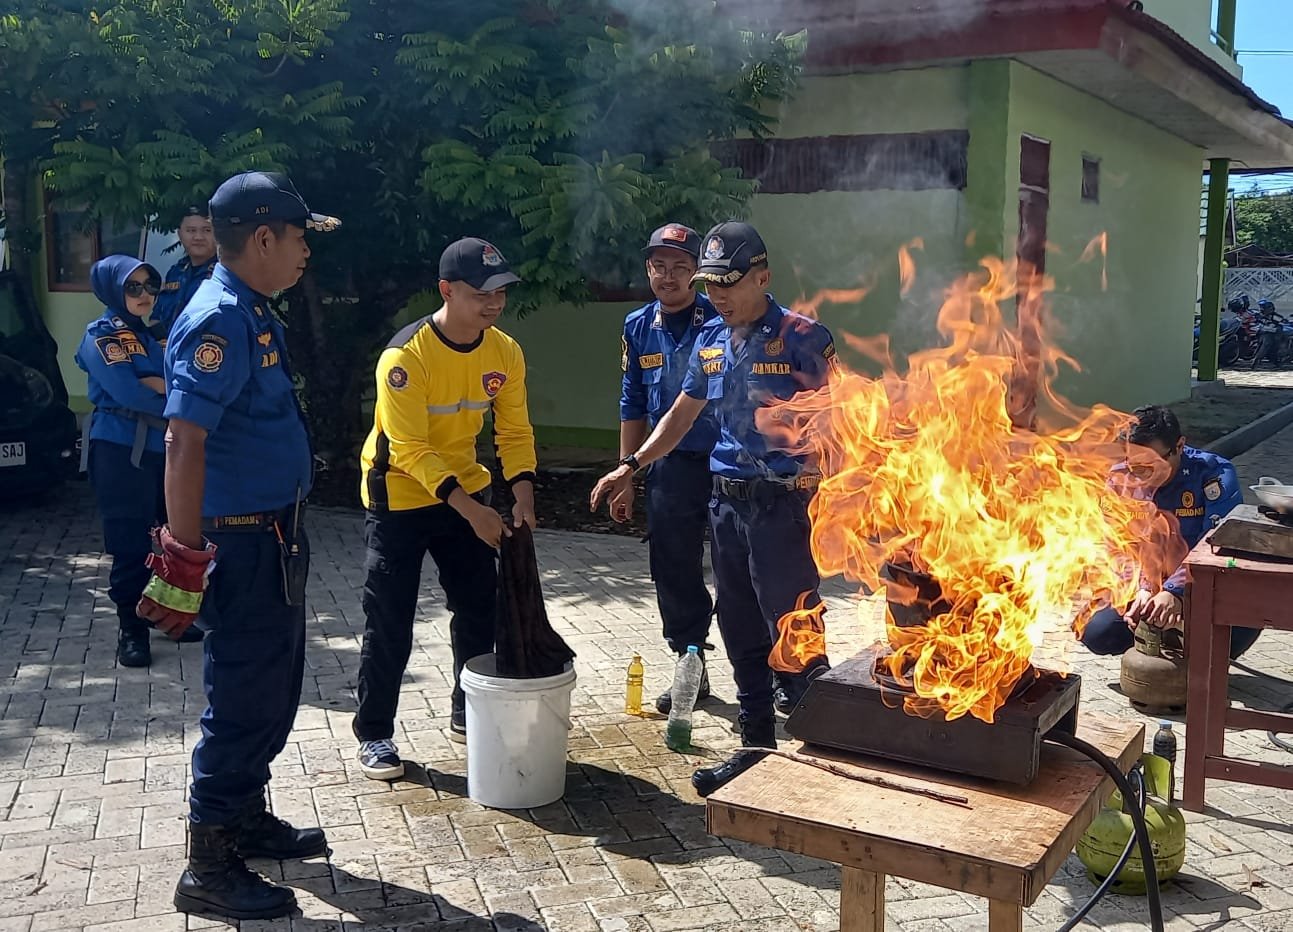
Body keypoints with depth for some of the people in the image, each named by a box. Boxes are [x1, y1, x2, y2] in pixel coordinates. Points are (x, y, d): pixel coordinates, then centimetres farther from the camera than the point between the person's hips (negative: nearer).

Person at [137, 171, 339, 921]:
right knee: (246, 701, 0)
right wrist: (186, 559, -26)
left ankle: (247, 818, 35)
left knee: (275, 690, 19)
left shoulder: (254, 315, 10)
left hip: (277, 536, 10)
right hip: (245, 543, -10)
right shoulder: (218, 323, -21)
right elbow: (184, 444, -26)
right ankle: (210, 867, 13)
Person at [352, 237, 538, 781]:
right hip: (399, 499, -5)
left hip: (464, 494, 6)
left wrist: (523, 498, -16)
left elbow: (514, 431, -1)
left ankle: (468, 714, 29)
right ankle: (374, 734, 14)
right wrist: (471, 510, -31)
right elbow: (410, 449, -26)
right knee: (389, 622, -1)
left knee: (479, 606, 11)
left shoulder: (505, 353, -7)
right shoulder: (406, 355, -25)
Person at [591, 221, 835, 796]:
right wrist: (630, 467, 13)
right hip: (725, 501, 7)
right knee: (742, 636, 14)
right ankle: (757, 745, 26)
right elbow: (683, 413, 21)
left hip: (783, 503, -7)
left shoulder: (801, 337, -10)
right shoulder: (711, 341, 11)